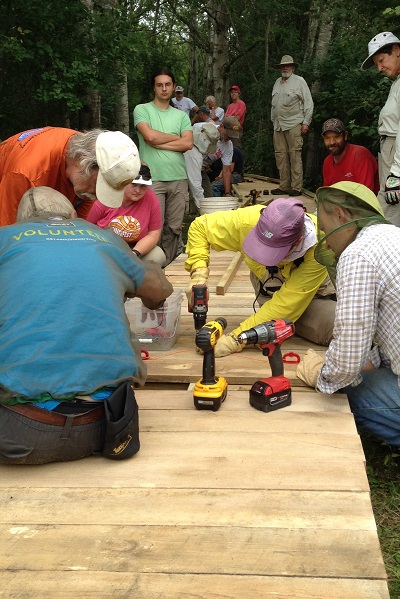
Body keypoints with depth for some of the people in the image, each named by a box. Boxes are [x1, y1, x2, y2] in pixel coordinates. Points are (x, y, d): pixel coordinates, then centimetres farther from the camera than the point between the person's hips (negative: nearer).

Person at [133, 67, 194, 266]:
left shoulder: (181, 115, 15)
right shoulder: (142, 110, 6)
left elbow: (188, 143, 0)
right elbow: (150, 136, -11)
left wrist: (159, 143, -6)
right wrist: (176, 137, 2)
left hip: (178, 178, 4)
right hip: (152, 178, -4)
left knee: (174, 228, 6)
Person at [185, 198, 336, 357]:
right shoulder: (248, 220, -31)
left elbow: (285, 306, -36)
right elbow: (199, 227, -14)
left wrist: (235, 340, -38)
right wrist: (198, 275, -28)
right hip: (268, 294, -1)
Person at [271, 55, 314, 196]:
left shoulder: (299, 81, 3)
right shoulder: (277, 82, 20)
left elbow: (308, 103, -1)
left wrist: (306, 123, -7)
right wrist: (273, 121, 17)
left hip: (293, 125, -6)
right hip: (278, 126, 6)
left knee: (295, 156, -9)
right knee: (280, 156, 3)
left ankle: (296, 187, -8)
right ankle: (284, 186, 9)